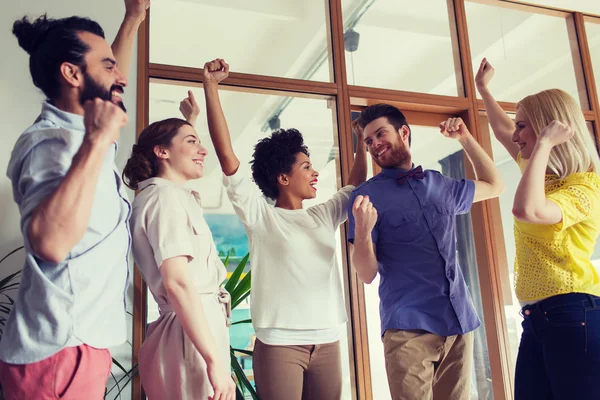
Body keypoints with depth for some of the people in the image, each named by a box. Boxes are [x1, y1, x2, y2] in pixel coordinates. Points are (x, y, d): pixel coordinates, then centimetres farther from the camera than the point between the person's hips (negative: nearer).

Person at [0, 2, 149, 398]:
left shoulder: (75, 133, 9)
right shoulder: (52, 143, -20)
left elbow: (109, 91, 30)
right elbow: (50, 241, -39)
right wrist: (97, 142, -36)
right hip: (60, 354, -10)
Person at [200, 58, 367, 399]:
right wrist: (211, 86, -9)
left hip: (327, 341, 5)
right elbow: (226, 153, -8)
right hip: (279, 342, -5)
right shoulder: (260, 215, -2)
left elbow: (357, 185, 28)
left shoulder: (323, 217, 14)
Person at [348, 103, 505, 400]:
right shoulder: (367, 195, -3)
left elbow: (494, 186, 28)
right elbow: (367, 274, -6)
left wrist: (465, 139, 17)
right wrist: (362, 231, -27)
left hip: (459, 320, 5)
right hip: (408, 327, -4)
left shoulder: (440, 184, 11)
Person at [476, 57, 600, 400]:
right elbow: (504, 133, 33)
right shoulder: (545, 174, 16)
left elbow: (526, 210, -31)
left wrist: (544, 144, -21)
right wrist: (483, 89, 43)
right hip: (536, 316, 9)